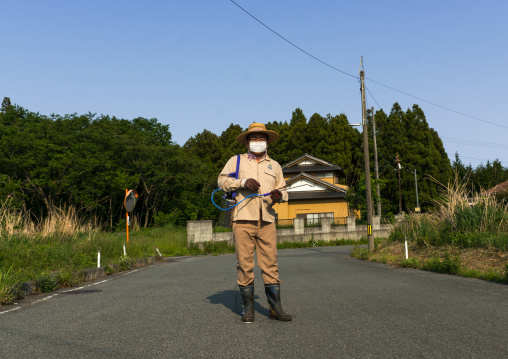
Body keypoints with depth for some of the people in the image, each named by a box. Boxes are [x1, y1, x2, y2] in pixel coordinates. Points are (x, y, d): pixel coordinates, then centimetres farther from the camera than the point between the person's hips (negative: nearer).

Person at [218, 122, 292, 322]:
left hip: (267, 221, 2)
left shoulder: (274, 166, 21)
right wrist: (242, 182, -12)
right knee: (244, 264, -1)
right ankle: (248, 308, 9)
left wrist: (279, 195, -4)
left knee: (270, 264, -1)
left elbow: (283, 191, 20)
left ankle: (275, 308, 5)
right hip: (243, 219, -2)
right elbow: (222, 180, 4)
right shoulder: (236, 161, 14)